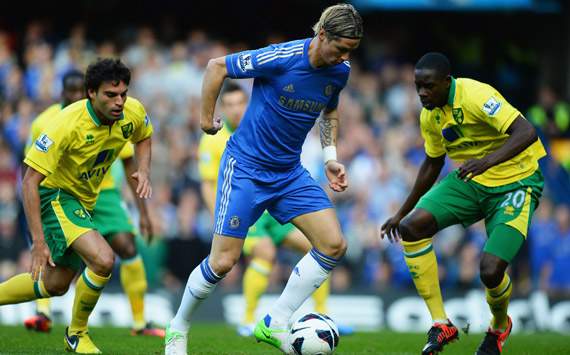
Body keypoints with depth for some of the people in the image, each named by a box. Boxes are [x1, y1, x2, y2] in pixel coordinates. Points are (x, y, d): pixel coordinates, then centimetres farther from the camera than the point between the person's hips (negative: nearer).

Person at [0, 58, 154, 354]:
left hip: (84, 201, 8)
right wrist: (38, 241, -33)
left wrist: (143, 171, -8)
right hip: (54, 195, -8)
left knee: (54, 285, 16)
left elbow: (143, 137, 14)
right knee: (103, 259, -27)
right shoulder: (68, 124, -31)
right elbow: (30, 180, -29)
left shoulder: (133, 113, -13)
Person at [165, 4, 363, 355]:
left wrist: (330, 156, 8)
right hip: (245, 166, -6)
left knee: (334, 244, -9)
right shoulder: (280, 58, -23)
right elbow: (216, 66, -12)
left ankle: (275, 324, 1)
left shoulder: (340, 71, -4)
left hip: (289, 172, 6)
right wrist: (207, 117, -5)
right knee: (223, 262, -7)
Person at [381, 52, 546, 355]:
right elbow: (433, 164, 16)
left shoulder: (476, 95, -24)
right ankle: (441, 324, -8)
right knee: (411, 227, -16)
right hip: (468, 181, 7)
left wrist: (487, 161, -49)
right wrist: (402, 212, 19)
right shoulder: (430, 115, 0)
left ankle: (499, 327, 16)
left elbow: (526, 133, -34)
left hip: (515, 184, -7)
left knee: (490, 270, -22)